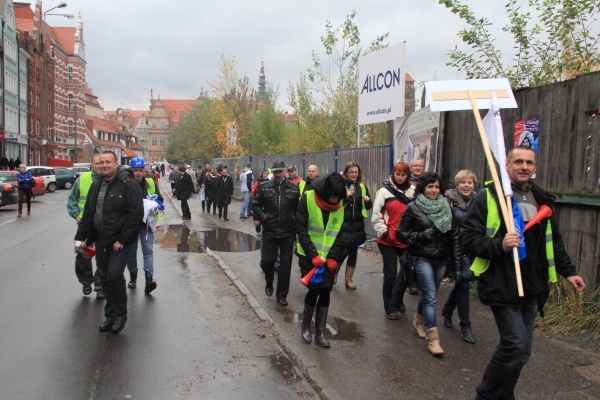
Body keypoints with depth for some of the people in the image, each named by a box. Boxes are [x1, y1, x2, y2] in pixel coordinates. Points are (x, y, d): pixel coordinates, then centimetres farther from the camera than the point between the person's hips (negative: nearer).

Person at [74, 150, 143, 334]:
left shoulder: (129, 185, -12)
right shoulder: (96, 184, 11)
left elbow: (136, 215, -17)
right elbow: (87, 212, 17)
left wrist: (123, 240, -18)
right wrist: (81, 236, 11)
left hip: (120, 241, -7)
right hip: (100, 240, 7)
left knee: (115, 275, -13)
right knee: (105, 278, 11)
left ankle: (120, 314, 6)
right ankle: (110, 314, 23)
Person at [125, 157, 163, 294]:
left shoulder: (151, 183, 3)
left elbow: (160, 199, 10)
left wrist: (154, 205, -10)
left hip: (146, 222, 0)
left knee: (148, 250, -10)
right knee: (131, 251, 11)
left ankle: (149, 278, -17)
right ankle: (133, 276, 29)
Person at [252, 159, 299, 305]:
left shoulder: (293, 188, 0)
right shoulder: (264, 187, 1)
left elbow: (298, 210, 4)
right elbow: (256, 204, 8)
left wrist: (297, 227, 3)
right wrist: (262, 217, -5)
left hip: (287, 232, 0)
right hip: (269, 231, 0)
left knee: (285, 264, 4)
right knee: (267, 260, 1)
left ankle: (281, 295, 17)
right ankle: (269, 284, 33)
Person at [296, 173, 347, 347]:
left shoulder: (340, 205, -2)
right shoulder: (308, 198, -14)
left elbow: (339, 233, 1)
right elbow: (301, 229, -14)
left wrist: (334, 257, -10)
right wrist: (313, 255, -19)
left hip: (328, 257, 4)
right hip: (309, 255, -4)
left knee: (325, 291, 2)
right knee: (315, 288, -8)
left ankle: (320, 332, 14)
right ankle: (305, 326, 15)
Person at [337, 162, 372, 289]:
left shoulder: (362, 187, 9)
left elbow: (368, 207, 13)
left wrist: (368, 201, -8)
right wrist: (345, 196, -24)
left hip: (357, 226, 4)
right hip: (342, 225, -4)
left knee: (353, 253, 10)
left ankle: (348, 279, 22)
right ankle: (333, 275, 21)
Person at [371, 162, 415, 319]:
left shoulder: (413, 191, 5)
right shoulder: (384, 191, -4)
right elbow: (376, 215, -5)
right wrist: (383, 231, -11)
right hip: (388, 240, -3)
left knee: (407, 271, 9)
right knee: (390, 274, 4)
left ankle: (397, 300, 33)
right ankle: (390, 308, 18)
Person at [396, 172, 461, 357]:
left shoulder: (446, 207, 4)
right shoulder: (413, 208, -5)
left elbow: (454, 237, 5)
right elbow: (400, 233, -2)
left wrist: (457, 265, 2)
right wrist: (420, 235, -19)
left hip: (441, 258, 4)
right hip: (422, 257, -4)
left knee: (429, 294, 16)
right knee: (431, 297, -11)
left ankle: (419, 320, 41)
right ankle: (433, 338, -4)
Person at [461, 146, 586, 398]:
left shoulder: (541, 200, 13)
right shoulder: (488, 198, -7)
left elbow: (553, 241, 23)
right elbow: (469, 238, -11)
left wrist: (568, 271, 21)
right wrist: (499, 245, -25)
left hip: (532, 287, 7)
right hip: (502, 285, -7)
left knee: (521, 350, 11)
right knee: (516, 345, -11)